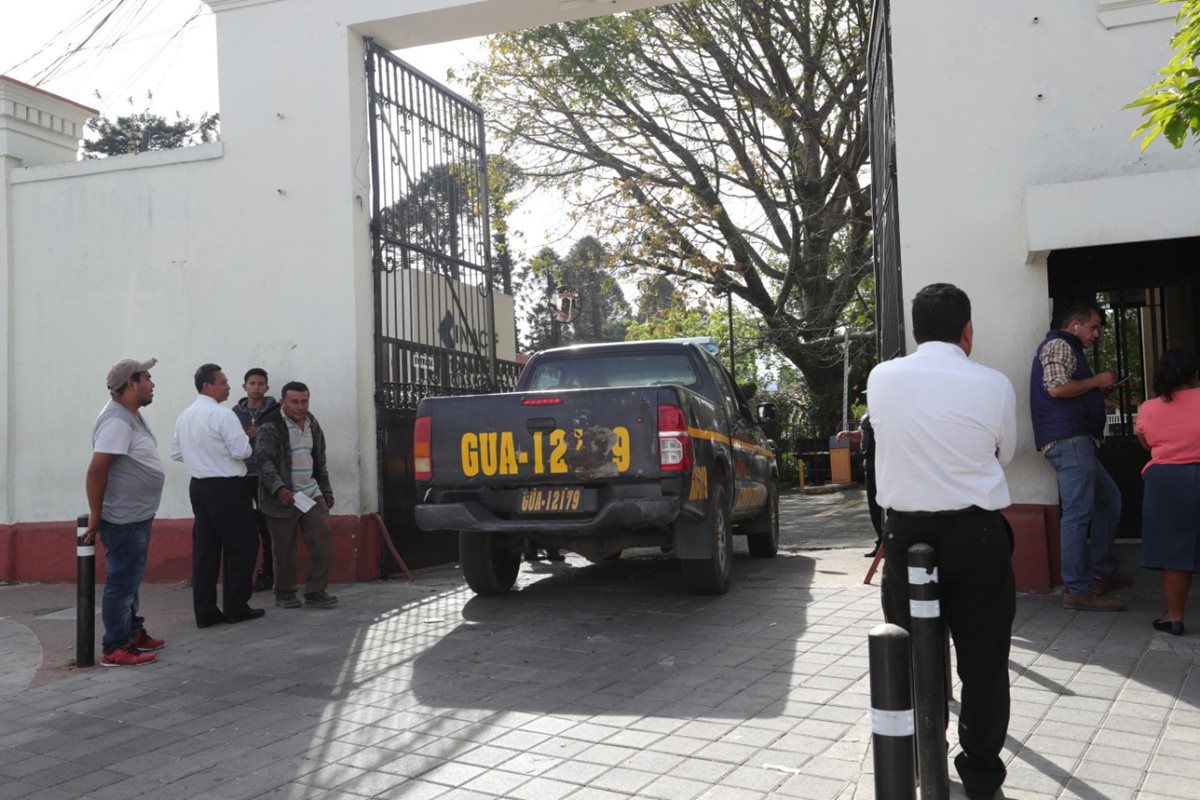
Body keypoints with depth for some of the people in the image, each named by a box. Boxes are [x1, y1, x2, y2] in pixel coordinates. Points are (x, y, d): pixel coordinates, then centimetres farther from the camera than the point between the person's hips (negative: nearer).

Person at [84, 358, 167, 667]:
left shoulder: (132, 414, 11)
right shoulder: (117, 421, -21)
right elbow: (97, 470, -25)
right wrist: (95, 517, -20)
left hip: (137, 516, 10)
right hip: (124, 519, -10)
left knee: (131, 579, 20)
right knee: (121, 583, -3)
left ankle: (134, 633, 32)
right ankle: (115, 649, 4)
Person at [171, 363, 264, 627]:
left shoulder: (184, 417, 10)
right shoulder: (223, 415, -15)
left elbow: (176, 452, 18)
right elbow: (242, 452, -17)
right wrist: (244, 439, 2)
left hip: (198, 486, 8)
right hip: (226, 487, -8)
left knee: (204, 548, 8)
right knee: (243, 545, 4)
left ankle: (205, 612, 10)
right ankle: (236, 608, 6)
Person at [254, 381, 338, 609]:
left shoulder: (312, 424, 12)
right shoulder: (270, 427, -10)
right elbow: (264, 460, -18)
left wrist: (326, 489, 21)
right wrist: (278, 488, -28)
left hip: (311, 494, 6)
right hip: (282, 497, -6)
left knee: (323, 542, -3)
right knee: (284, 551, 3)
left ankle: (315, 592, 5)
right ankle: (284, 594, 19)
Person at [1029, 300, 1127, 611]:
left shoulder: (1069, 349, 27)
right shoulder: (1059, 345, -5)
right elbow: (1056, 387, -20)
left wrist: (1098, 394, 19)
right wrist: (1096, 381, -8)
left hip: (1076, 441, 11)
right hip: (1068, 439, -11)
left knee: (1109, 499, 18)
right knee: (1078, 513, -12)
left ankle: (1103, 573, 24)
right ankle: (1077, 590, -11)